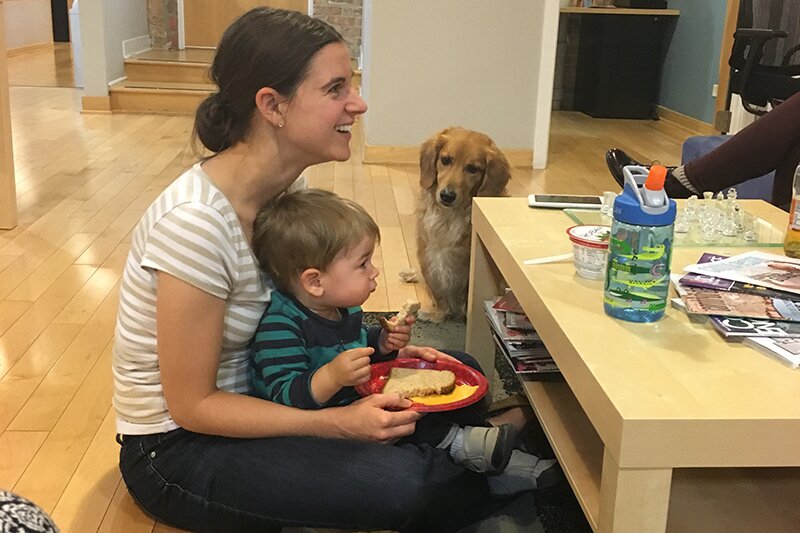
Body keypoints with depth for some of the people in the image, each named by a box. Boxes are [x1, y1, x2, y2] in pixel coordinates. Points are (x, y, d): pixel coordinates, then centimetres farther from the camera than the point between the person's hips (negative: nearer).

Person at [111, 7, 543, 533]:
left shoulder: (290, 185, -5)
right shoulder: (196, 221, -29)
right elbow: (191, 406, -22)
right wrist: (339, 423, -27)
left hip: (248, 394, 8)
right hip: (176, 447, -7)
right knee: (409, 483, -23)